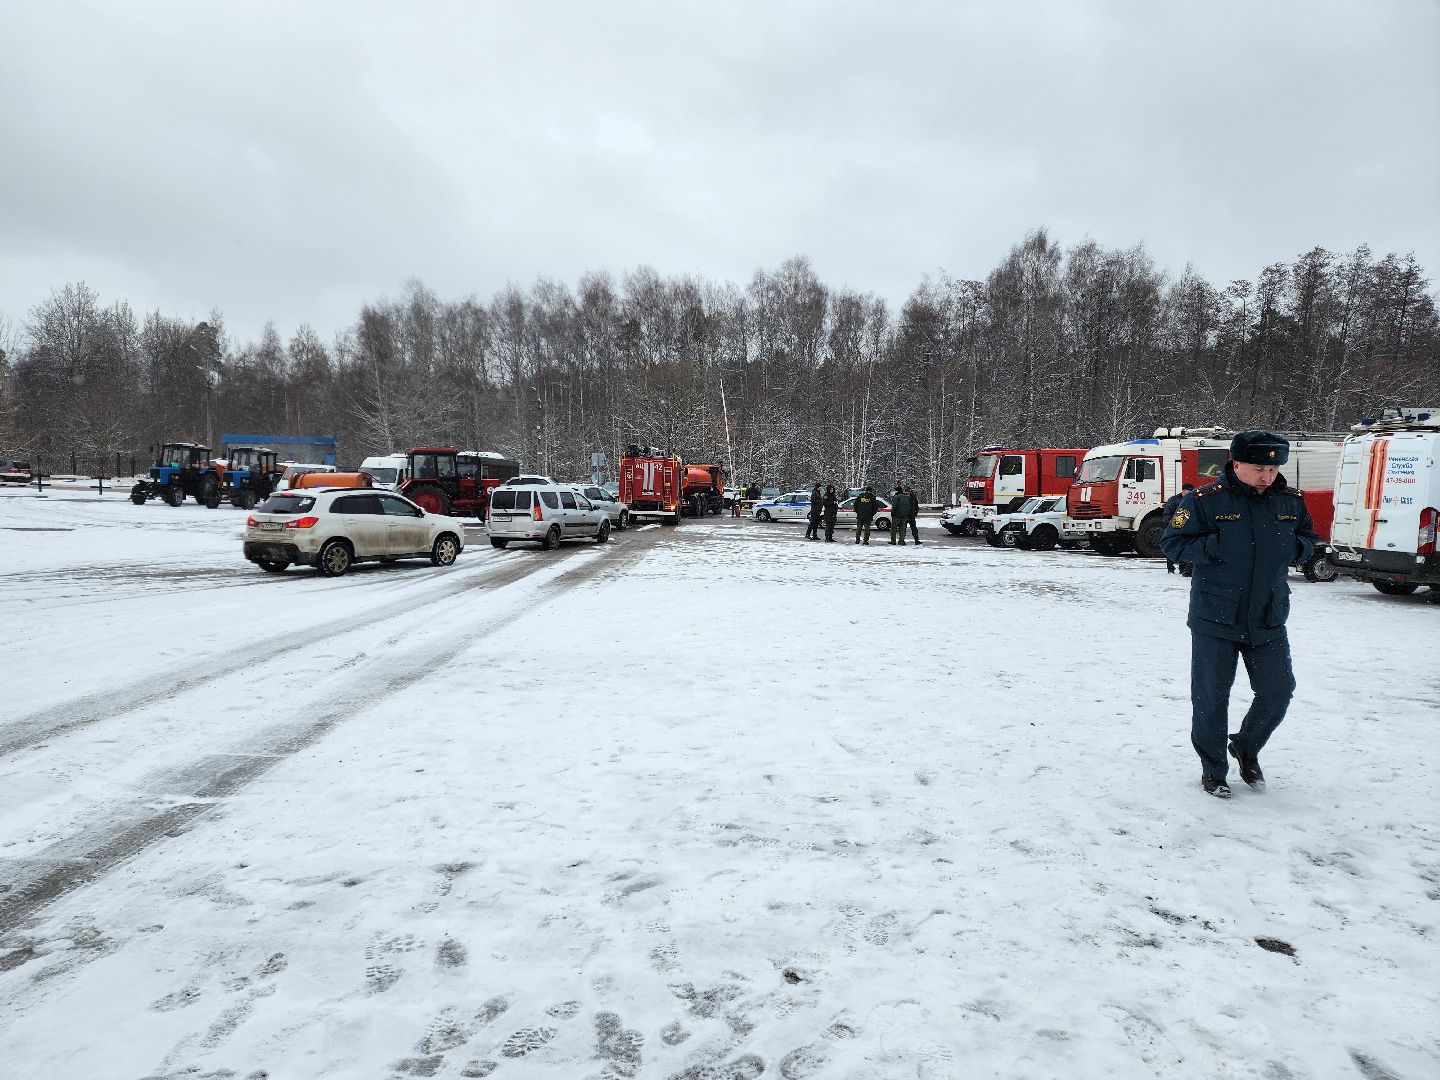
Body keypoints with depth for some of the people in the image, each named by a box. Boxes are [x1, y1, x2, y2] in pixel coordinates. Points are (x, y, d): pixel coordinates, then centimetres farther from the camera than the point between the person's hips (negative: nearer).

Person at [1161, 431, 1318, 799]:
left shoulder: (1291, 501, 4)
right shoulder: (1205, 500, -12)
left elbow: (1308, 539, 18)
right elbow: (1172, 543, -9)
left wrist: (1294, 547, -4)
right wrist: (1217, 546, -21)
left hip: (1268, 620, 4)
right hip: (1215, 620, -4)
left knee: (1278, 691, 9)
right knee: (1211, 697, 5)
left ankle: (1246, 748, 37)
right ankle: (1213, 769, 24)